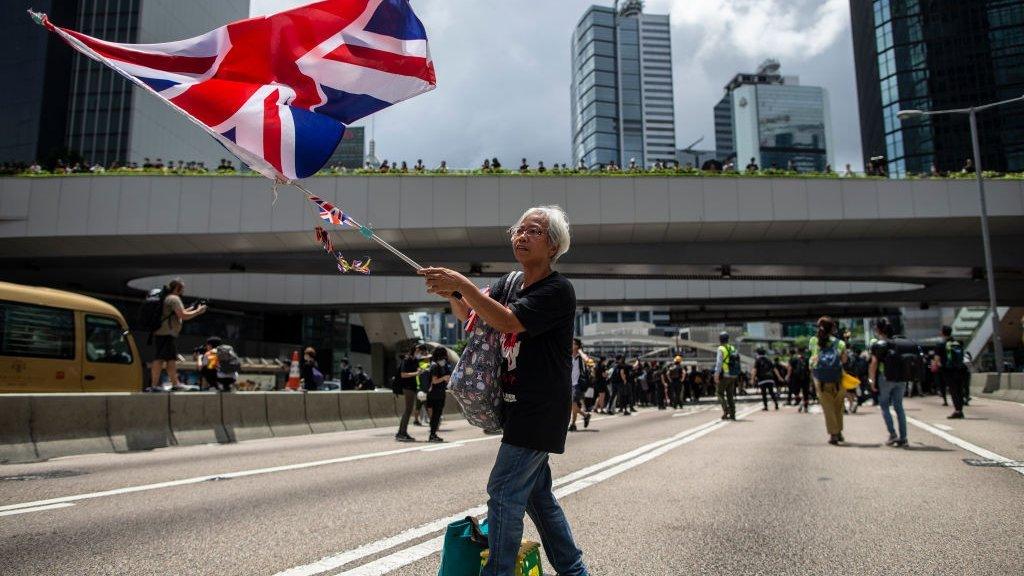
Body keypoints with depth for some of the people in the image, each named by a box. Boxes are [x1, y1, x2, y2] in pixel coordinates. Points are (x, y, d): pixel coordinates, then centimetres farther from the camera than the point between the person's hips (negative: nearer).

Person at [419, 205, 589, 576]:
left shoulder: (558, 290, -15)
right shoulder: (510, 284, 10)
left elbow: (508, 322, -26)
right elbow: (470, 316, 10)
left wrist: (463, 284, -28)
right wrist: (451, 294, -11)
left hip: (540, 411, -9)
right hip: (519, 409, 9)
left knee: (504, 491, -7)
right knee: (536, 493, 16)